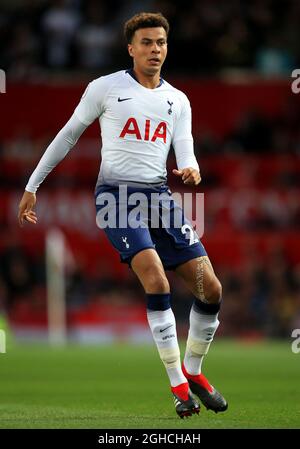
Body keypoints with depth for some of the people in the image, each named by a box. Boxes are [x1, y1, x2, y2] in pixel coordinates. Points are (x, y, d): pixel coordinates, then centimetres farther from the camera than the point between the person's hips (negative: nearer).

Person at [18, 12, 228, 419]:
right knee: (157, 282, -25)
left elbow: (185, 152, 6)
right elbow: (68, 136, 11)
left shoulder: (177, 101, 15)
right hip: (116, 195, -5)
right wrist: (32, 186, 11)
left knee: (211, 289, -3)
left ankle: (193, 372, 20)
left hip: (159, 197, 5)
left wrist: (190, 170, -20)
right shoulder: (105, 88, 3)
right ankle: (179, 386, -17)